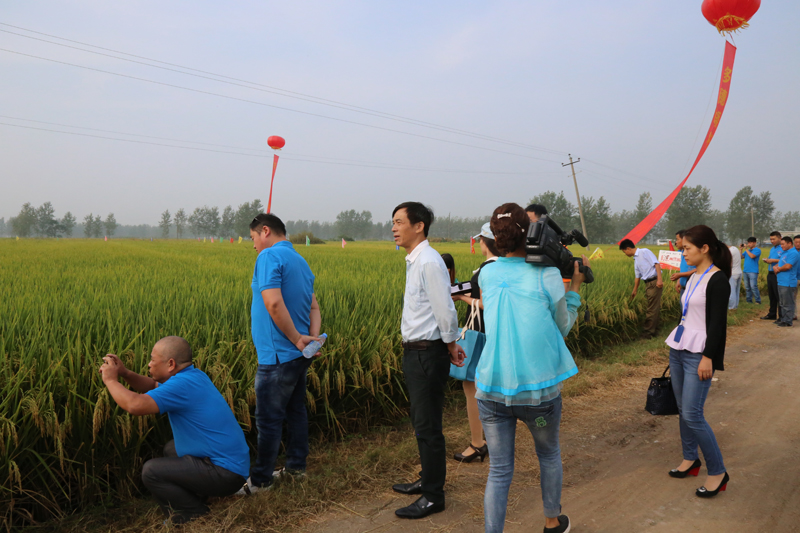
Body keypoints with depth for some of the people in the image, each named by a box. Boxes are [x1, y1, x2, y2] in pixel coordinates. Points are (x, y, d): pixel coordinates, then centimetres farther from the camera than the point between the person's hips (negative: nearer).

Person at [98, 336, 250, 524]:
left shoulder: (182, 384, -22)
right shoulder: (194, 375, 8)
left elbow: (135, 405, -30)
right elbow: (152, 386, 19)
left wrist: (111, 380, -12)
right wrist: (124, 373, 3)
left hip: (225, 473, -10)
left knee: (151, 471, -10)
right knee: (171, 449, 28)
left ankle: (198, 516, 4)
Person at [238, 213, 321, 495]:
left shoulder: (269, 256, -14)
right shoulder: (301, 261, 14)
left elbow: (274, 304, -26)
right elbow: (314, 307, 10)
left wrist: (297, 339, -19)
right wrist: (314, 337, -5)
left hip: (278, 354, -9)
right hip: (297, 355, 9)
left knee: (269, 418, 1)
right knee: (295, 410, 17)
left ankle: (260, 479, 11)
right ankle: (296, 466, 29)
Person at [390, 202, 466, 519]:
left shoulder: (429, 262, -19)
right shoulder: (414, 261, 12)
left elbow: (444, 311, -18)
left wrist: (450, 345, -6)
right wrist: (450, 344, 13)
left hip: (428, 353, -10)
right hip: (414, 351, 10)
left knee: (428, 426, 0)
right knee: (421, 421, 20)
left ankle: (434, 496, 13)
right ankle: (428, 480, 36)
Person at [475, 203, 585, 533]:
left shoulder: (487, 274, 2)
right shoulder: (547, 275, -8)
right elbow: (563, 327, 2)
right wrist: (575, 286, 10)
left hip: (492, 387, 2)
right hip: (538, 388, -1)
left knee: (499, 471, 10)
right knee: (549, 455, 24)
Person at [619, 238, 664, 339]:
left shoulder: (644, 252, -8)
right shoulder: (636, 259, 18)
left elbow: (656, 264, -16)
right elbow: (638, 276, 25)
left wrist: (659, 279, -24)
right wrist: (634, 291, 31)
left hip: (654, 282, -8)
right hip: (647, 284, 8)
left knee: (652, 309, -3)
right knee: (655, 308, 14)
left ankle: (649, 332, 1)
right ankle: (654, 329, 21)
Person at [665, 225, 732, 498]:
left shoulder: (718, 280, -13)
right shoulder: (694, 277, 12)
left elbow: (717, 322, -16)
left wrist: (708, 357, -18)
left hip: (699, 354, -8)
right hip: (679, 349, 8)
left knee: (692, 415, -9)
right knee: (682, 409, 12)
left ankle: (718, 472, 5)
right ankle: (690, 459, 25)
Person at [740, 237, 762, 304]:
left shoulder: (757, 250, -3)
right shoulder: (747, 250, 16)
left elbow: (752, 256, -19)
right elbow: (741, 257, 11)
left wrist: (746, 249, -11)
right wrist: (741, 249, 2)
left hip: (753, 271, -7)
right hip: (745, 271, 7)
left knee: (753, 287, -12)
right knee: (747, 287, 9)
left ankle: (758, 301, -6)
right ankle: (749, 301, 15)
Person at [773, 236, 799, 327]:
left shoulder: (794, 253, -14)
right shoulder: (784, 253, 19)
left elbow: (788, 266, -23)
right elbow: (778, 264, 24)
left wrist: (778, 269, -5)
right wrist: (775, 267, 0)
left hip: (788, 283, -10)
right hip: (781, 282, 10)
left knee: (788, 304, -5)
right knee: (783, 303, 17)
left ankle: (788, 321, -2)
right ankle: (783, 319, 26)